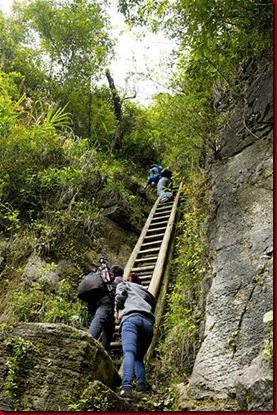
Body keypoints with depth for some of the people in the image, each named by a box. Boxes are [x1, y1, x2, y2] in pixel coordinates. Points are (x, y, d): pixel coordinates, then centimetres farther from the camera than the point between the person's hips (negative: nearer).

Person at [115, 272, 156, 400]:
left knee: (129, 352, -21)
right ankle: (141, 384, -10)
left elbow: (120, 296, 8)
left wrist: (117, 310, 23)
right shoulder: (147, 293, 38)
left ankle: (127, 386, -42)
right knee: (139, 357, 14)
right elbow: (152, 309, 23)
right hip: (148, 323, 4)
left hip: (131, 318, -4)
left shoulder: (123, 284, 28)